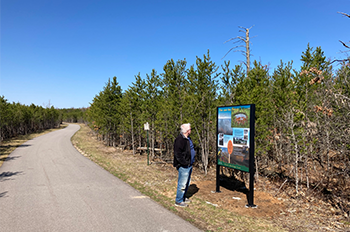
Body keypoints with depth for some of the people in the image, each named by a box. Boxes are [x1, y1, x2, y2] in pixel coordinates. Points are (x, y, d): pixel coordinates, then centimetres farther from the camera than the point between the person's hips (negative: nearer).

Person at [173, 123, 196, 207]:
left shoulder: (188, 138, 14)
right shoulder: (179, 140, -19)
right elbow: (178, 154, -22)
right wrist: (185, 163, -21)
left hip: (189, 165, 10)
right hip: (183, 166, -10)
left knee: (187, 183, 19)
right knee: (182, 184, -3)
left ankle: (183, 198, 34)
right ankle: (178, 201, 9)